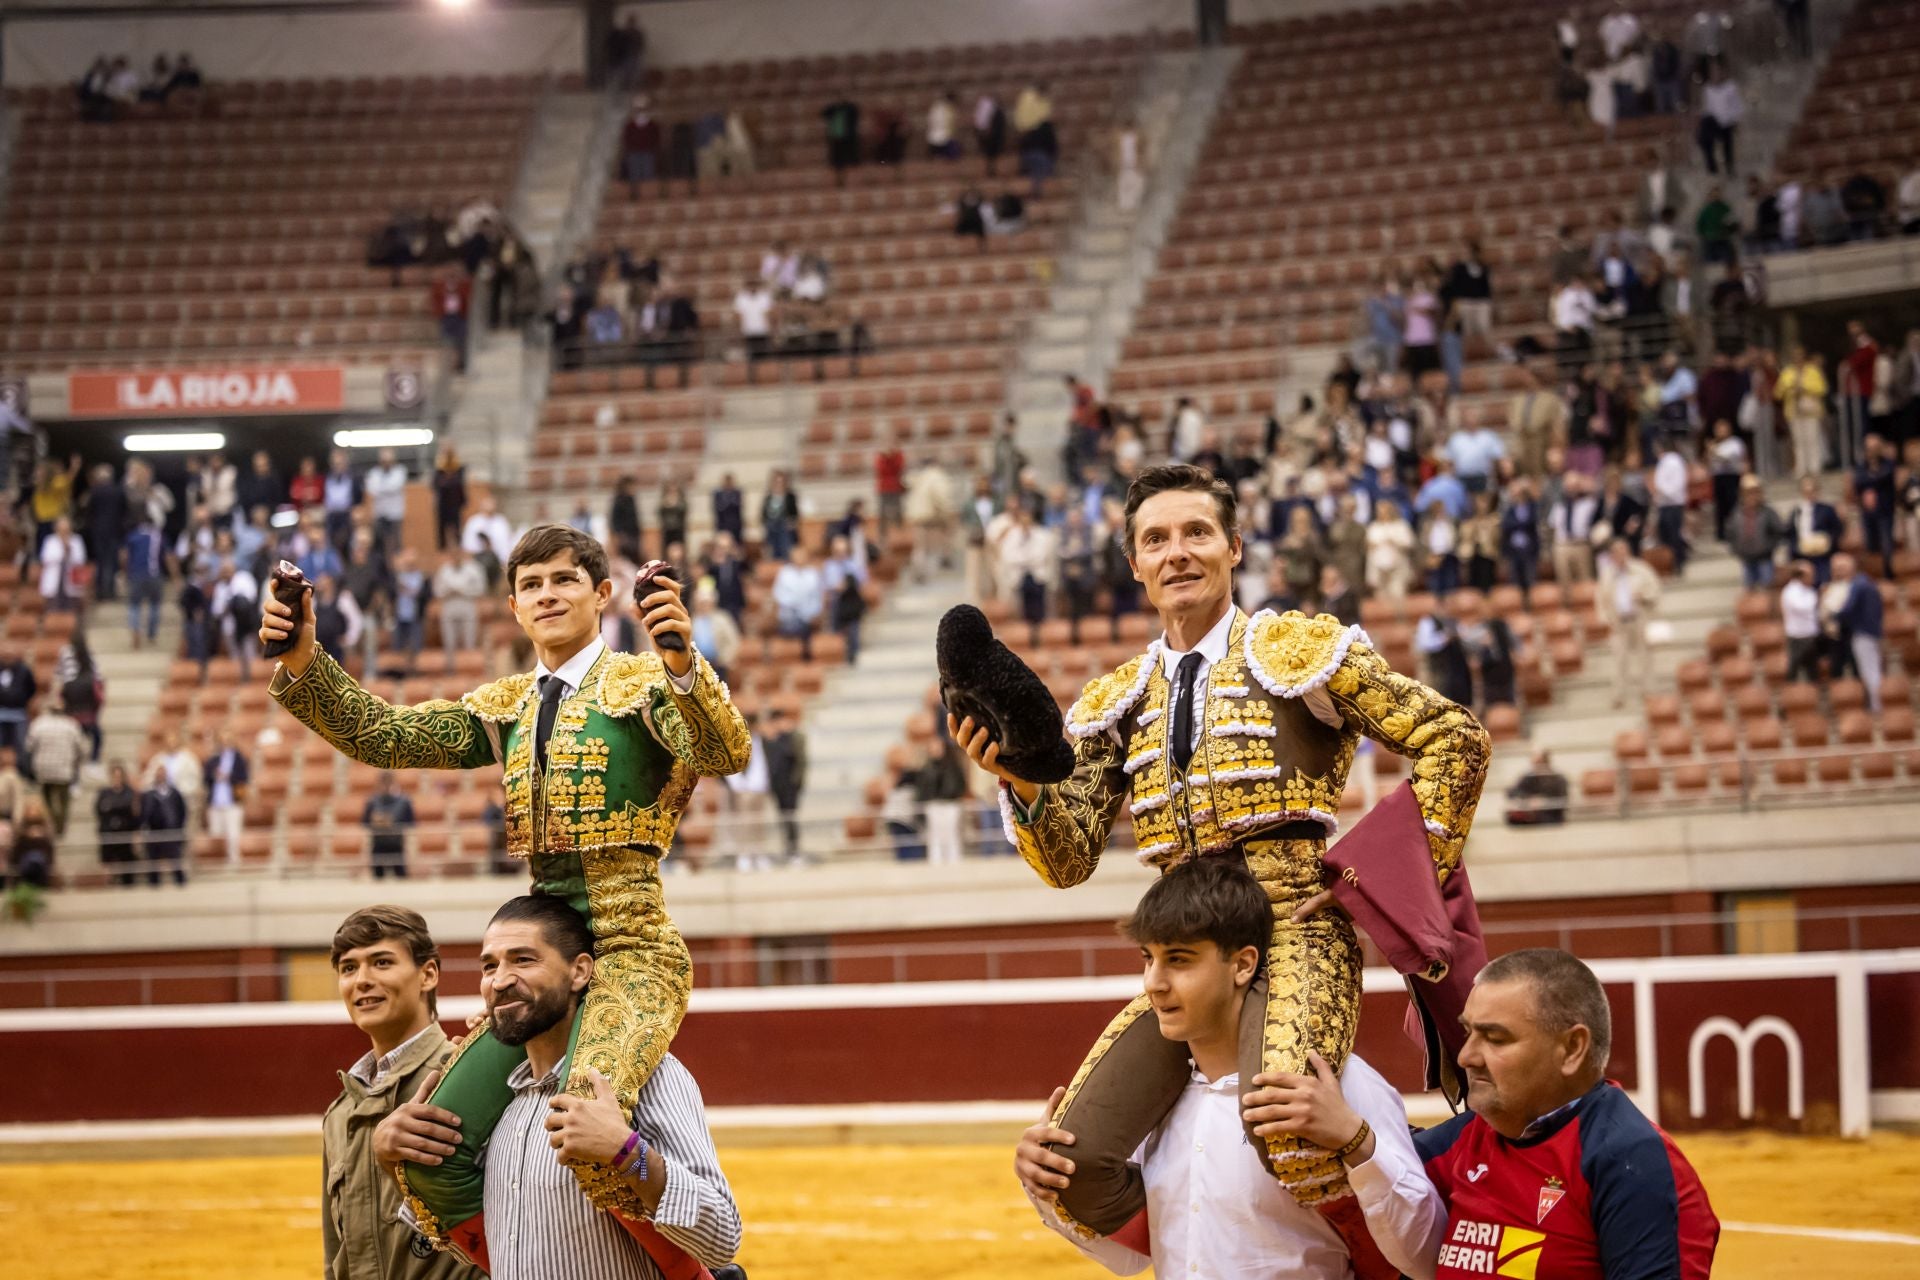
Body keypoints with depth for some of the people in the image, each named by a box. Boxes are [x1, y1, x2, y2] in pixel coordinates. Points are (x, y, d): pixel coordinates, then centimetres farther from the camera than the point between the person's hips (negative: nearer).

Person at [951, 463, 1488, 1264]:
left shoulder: (1296, 649, 3)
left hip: (1293, 934, -5)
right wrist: (1019, 779, -12)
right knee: (1072, 1171, -11)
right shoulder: (1115, 705, 17)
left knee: (1290, 1138, -35)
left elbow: (1453, 738, 2)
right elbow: (1068, 859, 8)